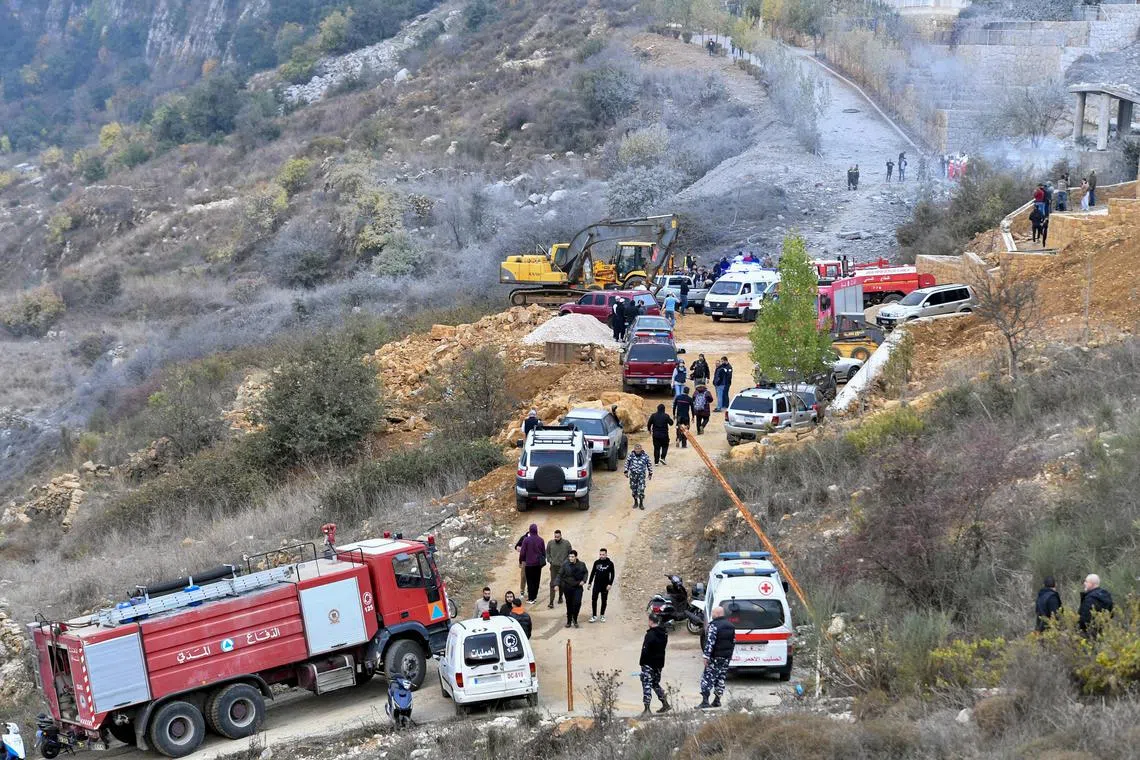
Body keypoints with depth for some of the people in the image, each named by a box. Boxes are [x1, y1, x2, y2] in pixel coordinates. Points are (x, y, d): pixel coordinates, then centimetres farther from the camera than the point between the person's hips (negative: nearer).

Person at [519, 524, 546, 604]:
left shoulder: (526, 540, -12)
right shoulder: (541, 540, -3)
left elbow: (522, 552, -8)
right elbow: (544, 552, 5)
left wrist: (521, 560, 7)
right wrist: (543, 560, 20)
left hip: (529, 563, -3)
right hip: (538, 563, 3)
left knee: (530, 581, 3)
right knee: (536, 580, 12)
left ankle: (531, 598, 3)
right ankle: (534, 597, 17)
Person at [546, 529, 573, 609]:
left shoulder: (566, 543, -5)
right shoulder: (550, 543, -1)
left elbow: (570, 553, 3)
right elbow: (547, 553, 12)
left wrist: (566, 561, -7)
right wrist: (549, 560, -1)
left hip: (563, 566, 0)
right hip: (554, 566, 0)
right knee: (553, 583, -8)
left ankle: (560, 597, 38)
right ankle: (551, 602, -12)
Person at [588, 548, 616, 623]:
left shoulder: (610, 563, -4)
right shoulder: (596, 562, 2)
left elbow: (612, 574, -1)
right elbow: (593, 573, 10)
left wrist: (610, 584, -10)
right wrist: (589, 583, 9)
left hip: (605, 585, -1)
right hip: (596, 584, 1)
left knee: (604, 601, 8)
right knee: (594, 600, -6)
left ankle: (602, 616, 20)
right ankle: (594, 616, 0)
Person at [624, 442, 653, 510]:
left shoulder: (645, 456, -4)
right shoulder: (631, 456, -3)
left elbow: (649, 465, 6)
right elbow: (627, 463, 7)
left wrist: (650, 474, 9)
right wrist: (626, 472, 3)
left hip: (641, 475, -2)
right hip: (633, 475, 2)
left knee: (641, 489, -8)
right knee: (633, 489, 8)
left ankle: (641, 503, 4)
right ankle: (635, 502, 24)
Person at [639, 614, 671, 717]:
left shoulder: (650, 634, -19)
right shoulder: (664, 634, 6)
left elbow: (645, 650, -19)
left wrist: (641, 662, -10)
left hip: (649, 664, -8)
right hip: (659, 663, 8)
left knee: (647, 685, -4)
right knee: (655, 683, 22)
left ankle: (647, 709, -8)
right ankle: (665, 703, 22)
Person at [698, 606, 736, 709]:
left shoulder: (714, 625, -15)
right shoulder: (730, 626, 11)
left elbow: (710, 642, -20)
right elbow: (734, 641, 18)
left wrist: (706, 656, -19)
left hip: (715, 657, -7)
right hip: (726, 657, 7)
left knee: (707, 677, -4)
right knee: (721, 678, 13)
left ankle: (705, 701, -11)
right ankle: (717, 700, 16)